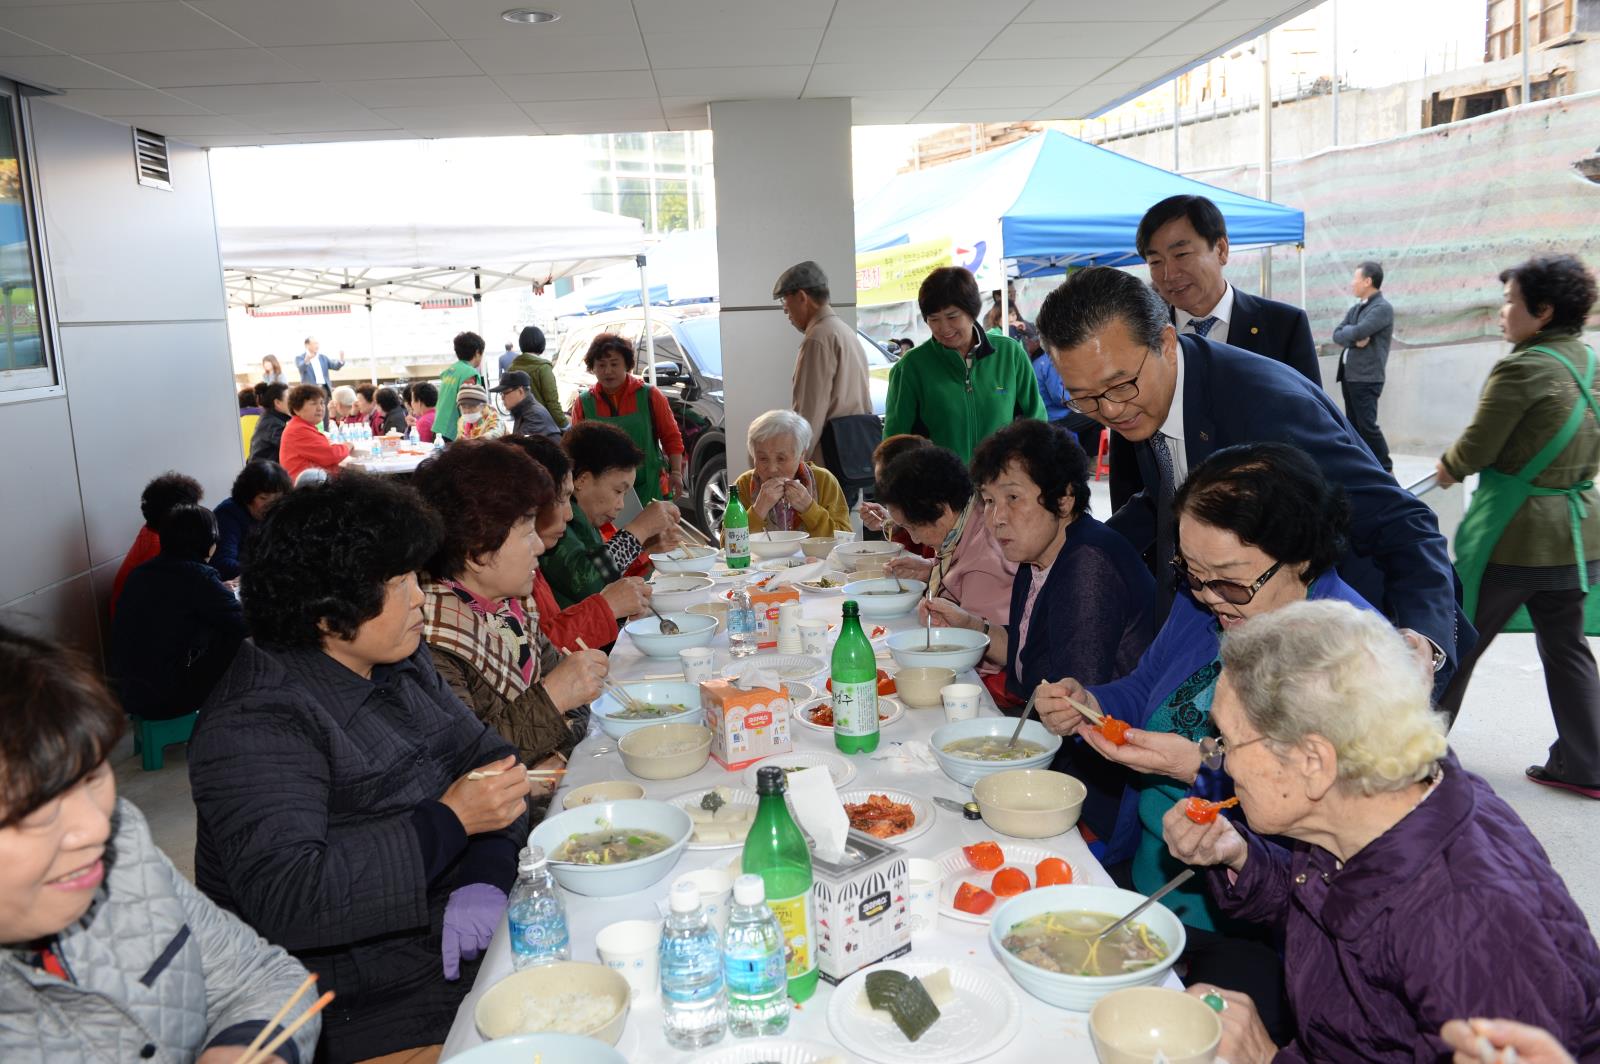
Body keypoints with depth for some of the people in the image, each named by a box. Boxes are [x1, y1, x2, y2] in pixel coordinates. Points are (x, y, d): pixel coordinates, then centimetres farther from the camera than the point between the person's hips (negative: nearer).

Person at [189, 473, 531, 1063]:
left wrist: (486, 879, -11)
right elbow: (285, 899, -29)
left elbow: (491, 756, 6)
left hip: (470, 932, 7)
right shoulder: (257, 723, -19)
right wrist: (451, 819, -26)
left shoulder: (401, 660, 6)